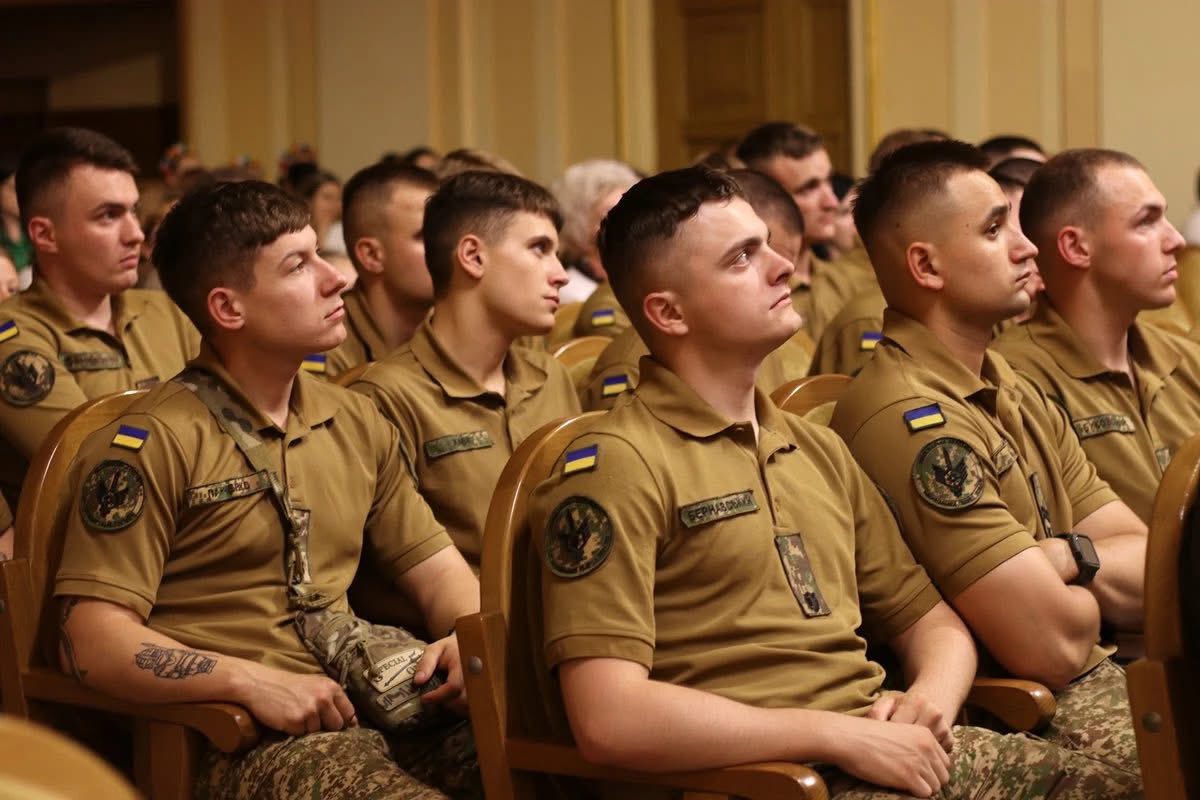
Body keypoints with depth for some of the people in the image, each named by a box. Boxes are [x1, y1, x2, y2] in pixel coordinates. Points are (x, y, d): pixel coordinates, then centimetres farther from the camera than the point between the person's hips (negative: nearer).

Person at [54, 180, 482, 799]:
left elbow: (435, 566, 23)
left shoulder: (355, 423, 16)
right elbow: (93, 643, -10)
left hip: (360, 713, 6)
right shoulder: (151, 444, -5)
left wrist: (469, 635, 0)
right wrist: (254, 683, -20)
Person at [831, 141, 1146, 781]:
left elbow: (1157, 571, 8)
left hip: (1097, 679, 9)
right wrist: (1094, 591, 1)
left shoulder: (1016, 394, 12)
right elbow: (1052, 645, -22)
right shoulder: (910, 419, -19)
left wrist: (1069, 558, -13)